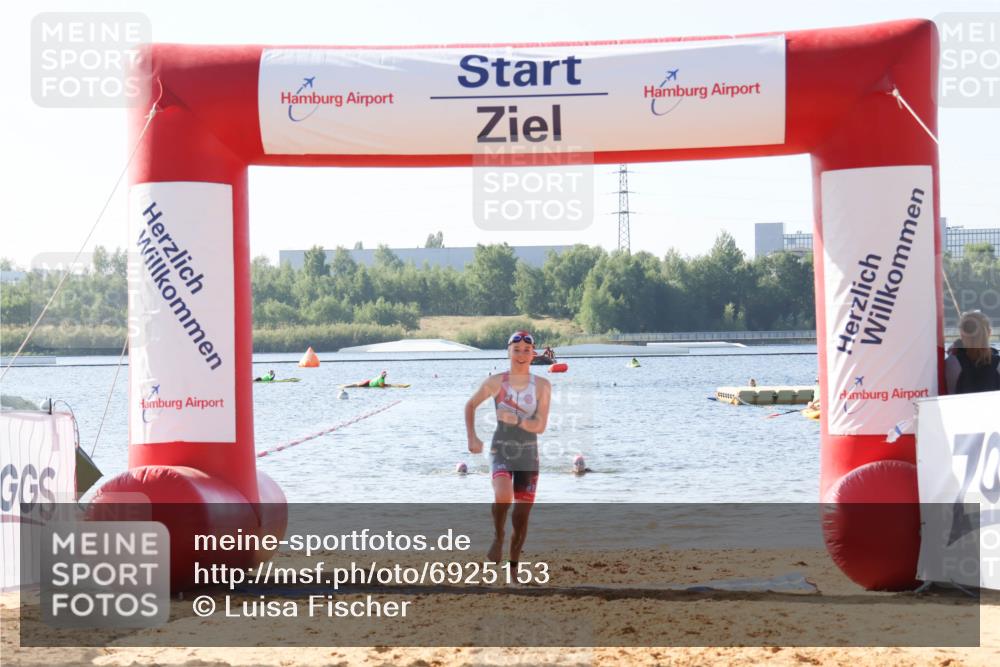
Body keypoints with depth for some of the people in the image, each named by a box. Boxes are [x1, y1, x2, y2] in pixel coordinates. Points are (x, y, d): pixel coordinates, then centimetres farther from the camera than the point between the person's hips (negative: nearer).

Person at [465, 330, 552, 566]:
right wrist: (472, 437, 5)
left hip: (528, 454, 2)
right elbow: (470, 405, 13)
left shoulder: (542, 386, -1)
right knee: (503, 496, -30)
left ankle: (514, 564, 21)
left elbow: (540, 426, -7)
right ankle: (498, 538, -3)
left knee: (521, 517, 3)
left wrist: (517, 420, -22)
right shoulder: (495, 382, -2)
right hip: (501, 450, -2)